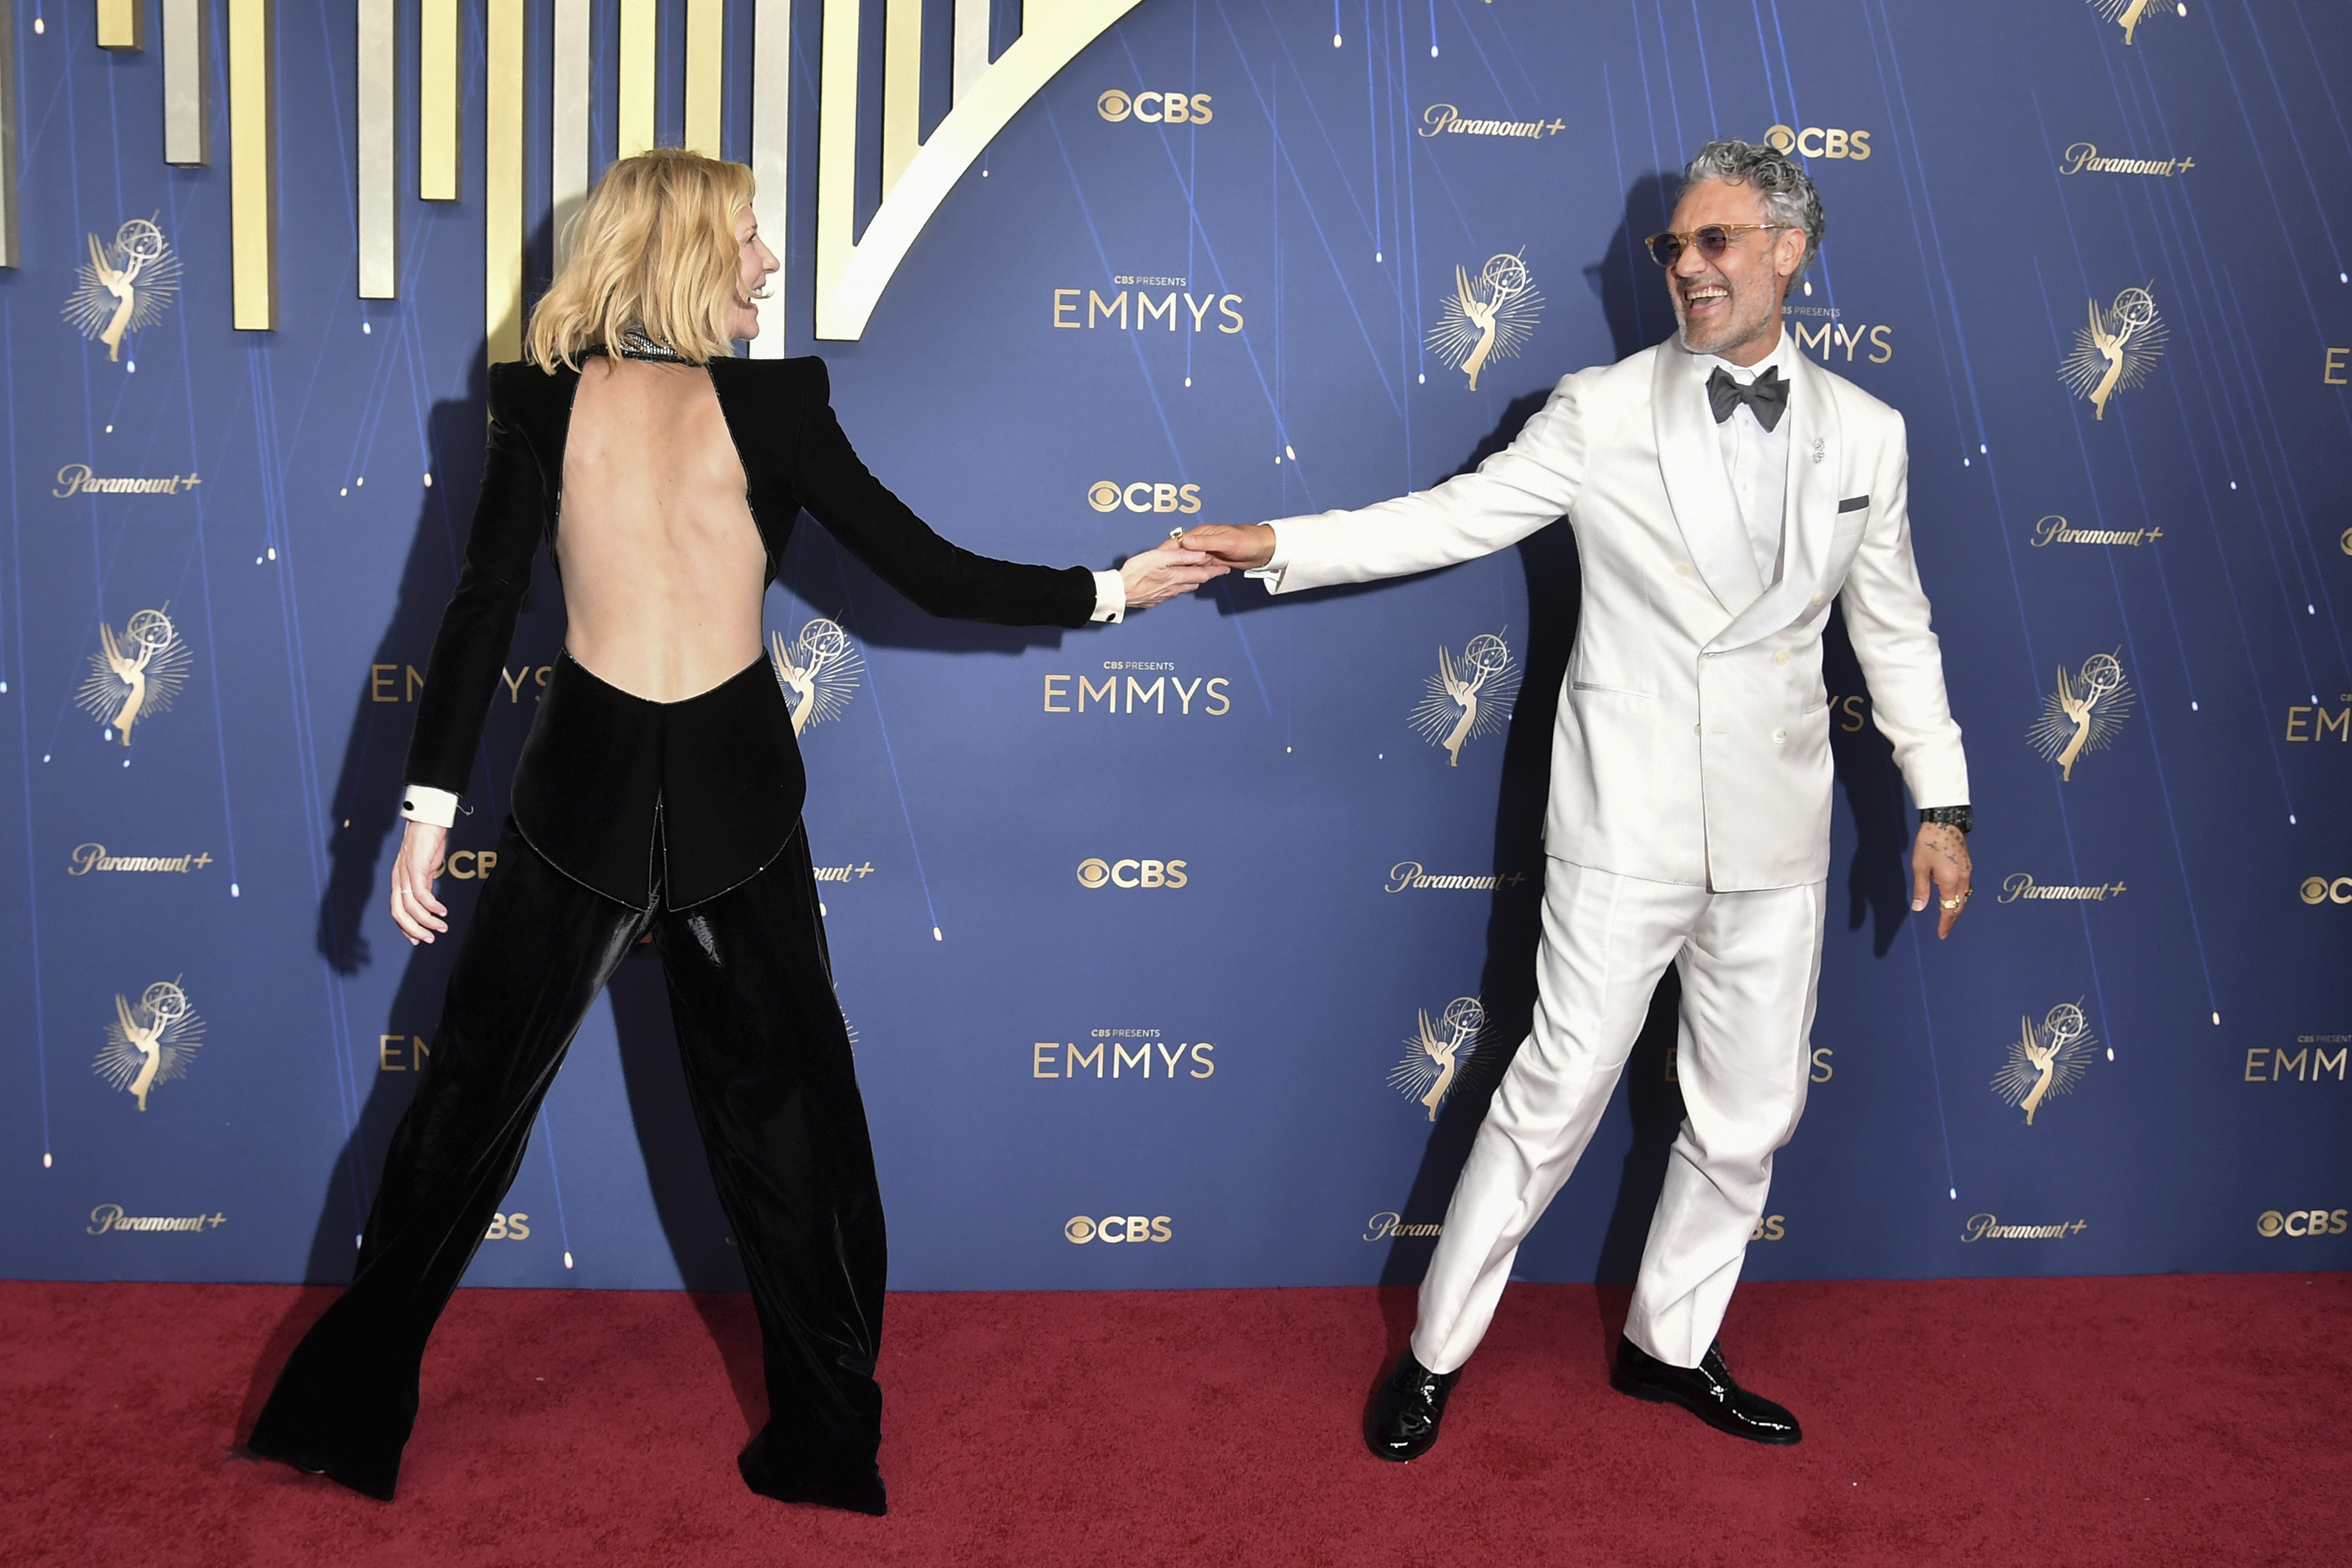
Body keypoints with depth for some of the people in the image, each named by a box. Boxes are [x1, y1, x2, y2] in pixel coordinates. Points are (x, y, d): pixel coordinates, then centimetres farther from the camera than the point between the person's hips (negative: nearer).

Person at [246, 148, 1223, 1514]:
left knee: (472, 1099, 16)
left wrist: (432, 804, -3)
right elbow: (933, 577, -6)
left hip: (585, 789, 1)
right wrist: (1111, 592, 3)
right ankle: (826, 1442, 24)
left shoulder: (541, 399, -2)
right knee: (784, 1113, 13)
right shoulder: (774, 403, -6)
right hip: (737, 796, -1)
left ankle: (351, 1410, 30)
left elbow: (483, 607, -6)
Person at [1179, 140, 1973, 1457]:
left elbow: (1895, 631, 12)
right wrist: (1276, 545, -15)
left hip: (1778, 835, 4)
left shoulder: (1866, 434, 6)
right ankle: (1437, 1353, 19)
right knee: (1558, 1092, 1)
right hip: (1628, 821, -3)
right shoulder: (1602, 411, -3)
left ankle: (1671, 1345, 34)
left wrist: (1941, 803, 10)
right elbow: (1451, 519, -5)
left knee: (1751, 1113, 12)